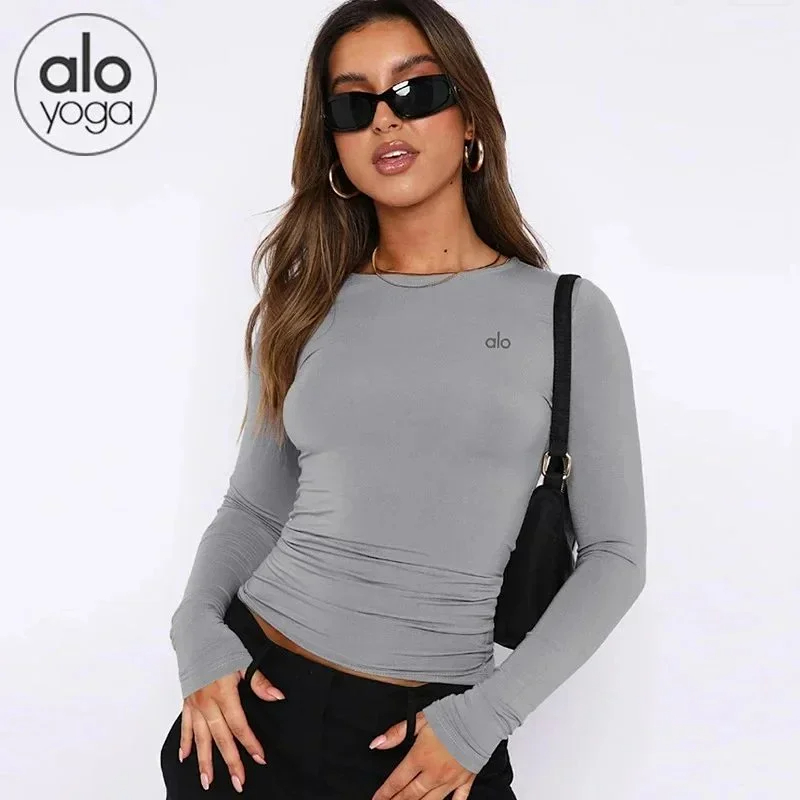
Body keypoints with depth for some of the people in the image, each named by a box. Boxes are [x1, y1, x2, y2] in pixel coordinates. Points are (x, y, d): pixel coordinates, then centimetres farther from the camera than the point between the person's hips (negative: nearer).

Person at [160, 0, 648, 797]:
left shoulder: (568, 314, -4)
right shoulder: (302, 308, 4)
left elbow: (614, 552, -3)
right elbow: (253, 505, 10)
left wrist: (486, 716, -12)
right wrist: (198, 630, -7)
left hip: (431, 732, -2)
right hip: (253, 699, 2)